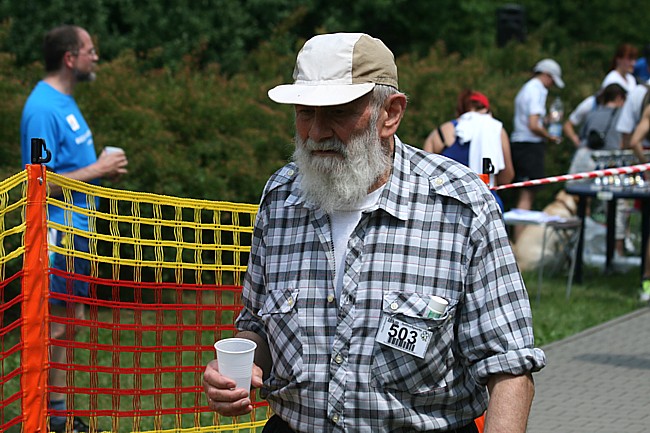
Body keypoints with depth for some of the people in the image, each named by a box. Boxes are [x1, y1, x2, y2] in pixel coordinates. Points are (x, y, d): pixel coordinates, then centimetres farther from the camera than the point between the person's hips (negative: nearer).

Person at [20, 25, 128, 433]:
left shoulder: (65, 101, 12)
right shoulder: (44, 108, -18)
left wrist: (103, 167, 7)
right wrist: (97, 170, -17)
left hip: (77, 228, 10)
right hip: (58, 232, -10)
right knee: (56, 326, -3)